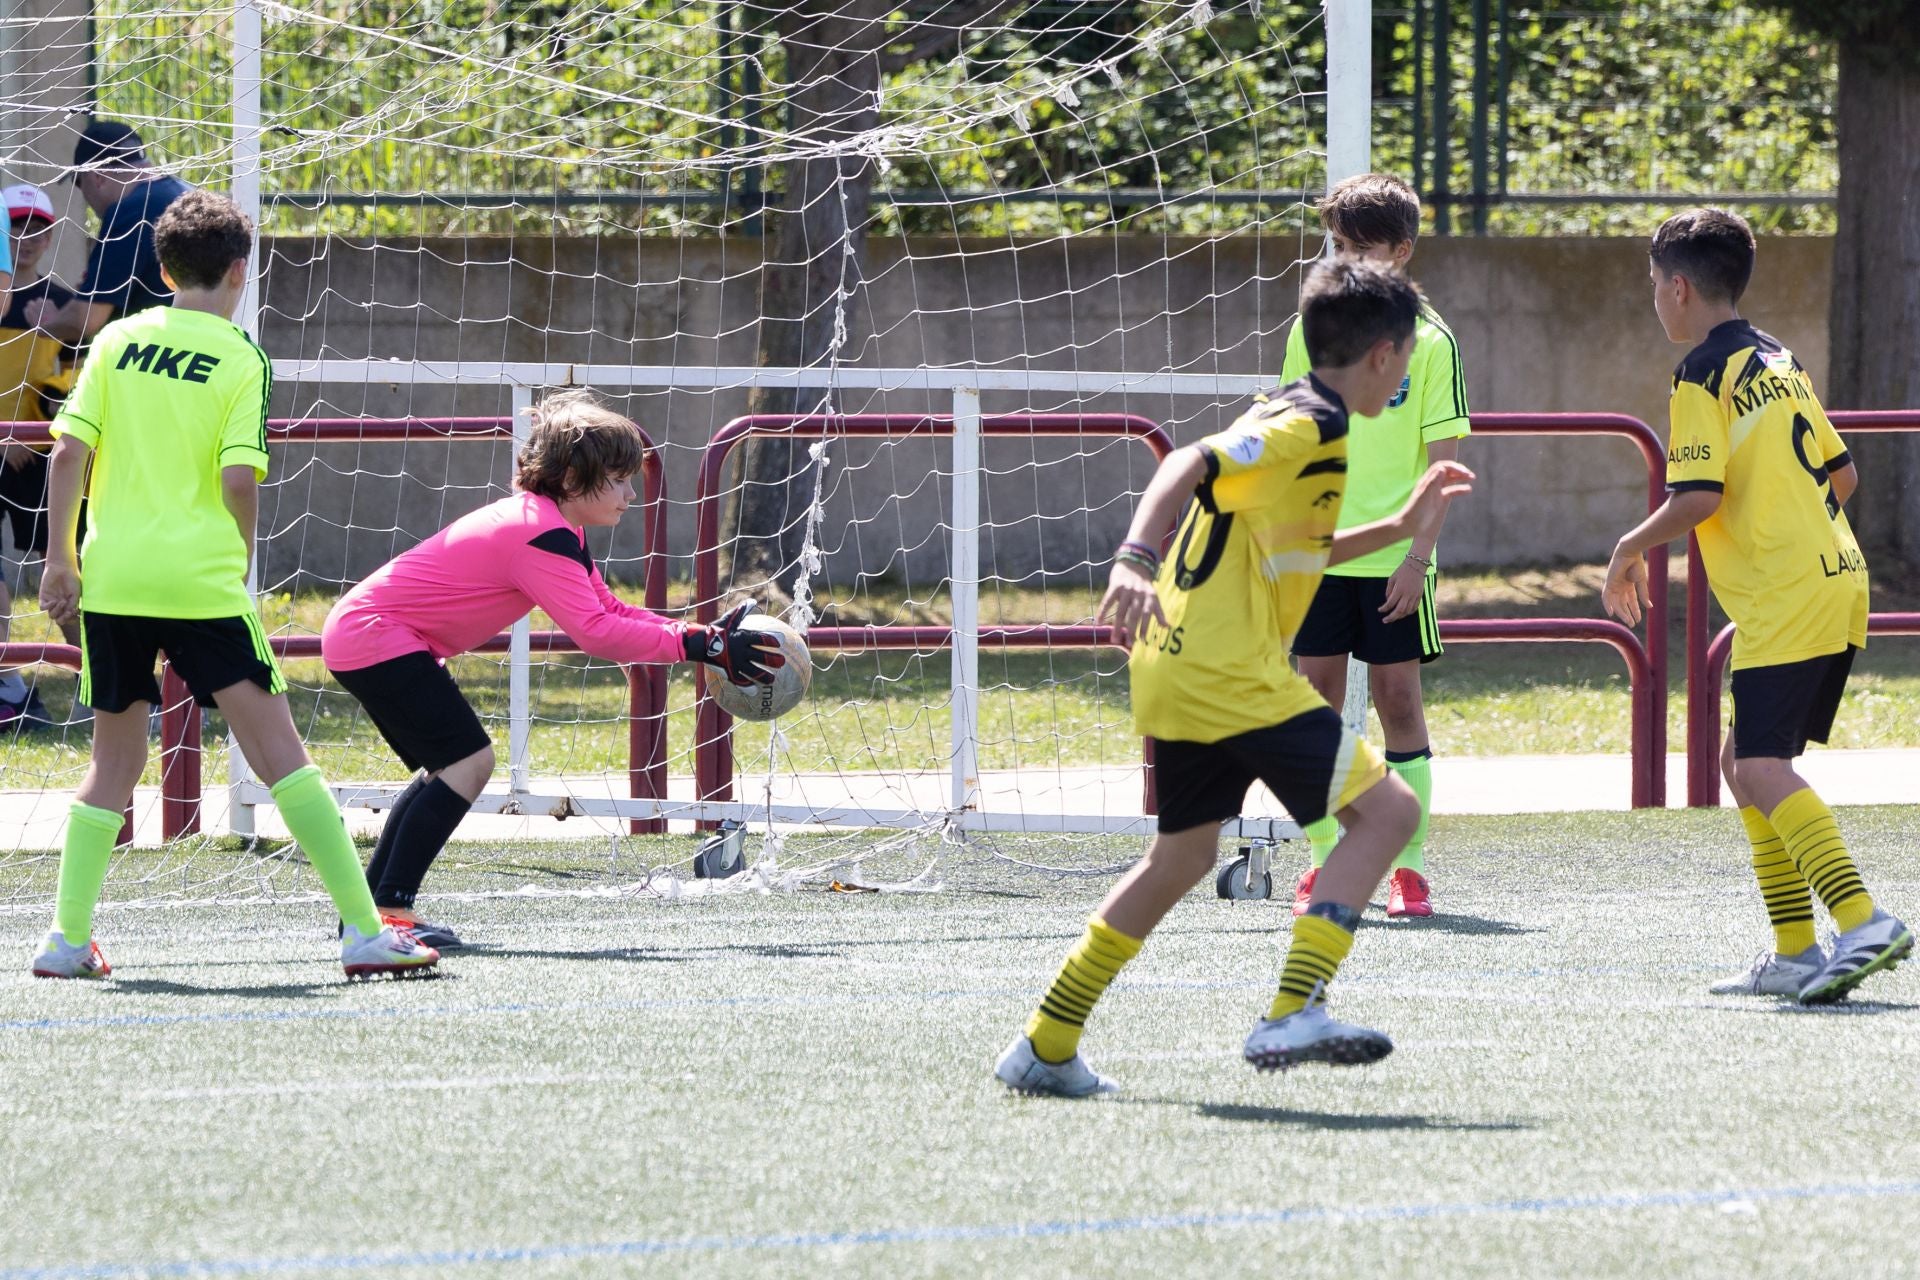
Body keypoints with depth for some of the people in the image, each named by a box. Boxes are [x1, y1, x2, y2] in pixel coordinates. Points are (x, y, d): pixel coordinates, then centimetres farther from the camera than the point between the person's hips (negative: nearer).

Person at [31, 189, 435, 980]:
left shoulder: (116, 342, 7)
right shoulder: (241, 360, -3)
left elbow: (69, 451, 1)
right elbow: (238, 478, -10)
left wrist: (59, 558, 6)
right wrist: (244, 554, 7)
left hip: (110, 580, 4)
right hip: (201, 583, -4)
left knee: (115, 760, 16)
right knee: (278, 749, -4)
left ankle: (67, 939, 12)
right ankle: (364, 932, -8)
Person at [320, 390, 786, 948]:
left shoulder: (555, 527, 11)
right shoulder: (540, 536, -23)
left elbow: (610, 609, 11)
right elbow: (595, 632, -31)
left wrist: (707, 637, -1)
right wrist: (698, 645, -29)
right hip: (376, 635, -11)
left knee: (449, 767, 16)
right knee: (468, 759, -17)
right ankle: (391, 909, -17)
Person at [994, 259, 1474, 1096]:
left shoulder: (1292, 418, 19)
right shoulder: (1310, 427, -11)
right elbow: (1187, 466, -26)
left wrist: (1399, 528, 31)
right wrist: (1135, 560, -38)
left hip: (1176, 670, 10)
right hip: (1235, 676, -10)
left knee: (1181, 857, 21)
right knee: (1386, 808, -6)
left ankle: (1045, 1049, 22)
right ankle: (1293, 1014, -16)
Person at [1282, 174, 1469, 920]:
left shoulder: (1428, 341, -5)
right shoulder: (1311, 332, 7)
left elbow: (1443, 459, -6)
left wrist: (1419, 554, -13)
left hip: (1393, 560, -3)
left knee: (1398, 695, -2)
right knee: (1319, 695, 4)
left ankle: (1408, 865, 5)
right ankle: (1324, 863, 12)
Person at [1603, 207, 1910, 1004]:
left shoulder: (1702, 375, -8)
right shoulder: (1780, 363, 17)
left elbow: (1699, 496, -17)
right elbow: (1843, 474, 21)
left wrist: (1632, 548, -1)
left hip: (1782, 601, -9)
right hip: (1835, 575, 9)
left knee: (1763, 769, -15)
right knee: (1743, 763, 14)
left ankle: (1862, 921, -30)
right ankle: (1794, 952, 11)